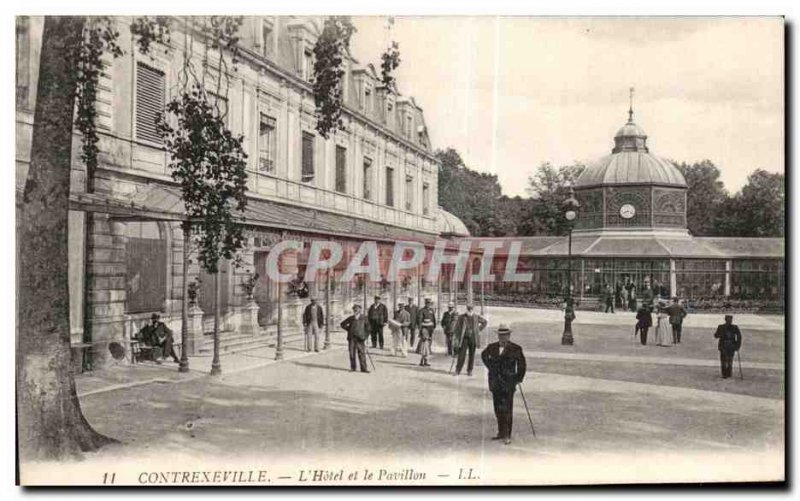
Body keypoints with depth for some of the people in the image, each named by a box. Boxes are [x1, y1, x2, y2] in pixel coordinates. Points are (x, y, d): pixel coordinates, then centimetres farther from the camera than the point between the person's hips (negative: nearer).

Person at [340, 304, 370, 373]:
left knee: (362, 353, -4)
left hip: (359, 338, -2)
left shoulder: (364, 318, 1)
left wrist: (365, 336, -6)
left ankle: (364, 368, -1)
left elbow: (368, 328, 3)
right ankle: (353, 367, 15)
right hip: (351, 338, 2)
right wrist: (348, 329, 8)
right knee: (352, 353, 4)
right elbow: (342, 324, 17)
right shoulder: (351, 318, 6)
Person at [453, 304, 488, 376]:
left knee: (472, 355, 4)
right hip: (464, 338, -2)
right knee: (462, 355, -3)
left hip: (473, 338, 2)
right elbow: (457, 327, -2)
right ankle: (458, 370, 5)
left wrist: (478, 330, 9)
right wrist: (457, 338, -7)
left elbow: (484, 322, 17)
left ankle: (469, 371, 14)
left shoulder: (476, 317, 1)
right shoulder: (462, 317, -3)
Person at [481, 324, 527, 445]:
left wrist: (518, 378, 0)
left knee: (507, 410, -4)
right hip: (495, 383, 4)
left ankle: (507, 435, 2)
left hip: (508, 384, -4)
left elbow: (522, 365, 0)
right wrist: (490, 366, 16)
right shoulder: (492, 347, 4)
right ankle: (501, 432, 23)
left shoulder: (516, 349, -7)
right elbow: (484, 355, 25)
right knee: (498, 409, 11)